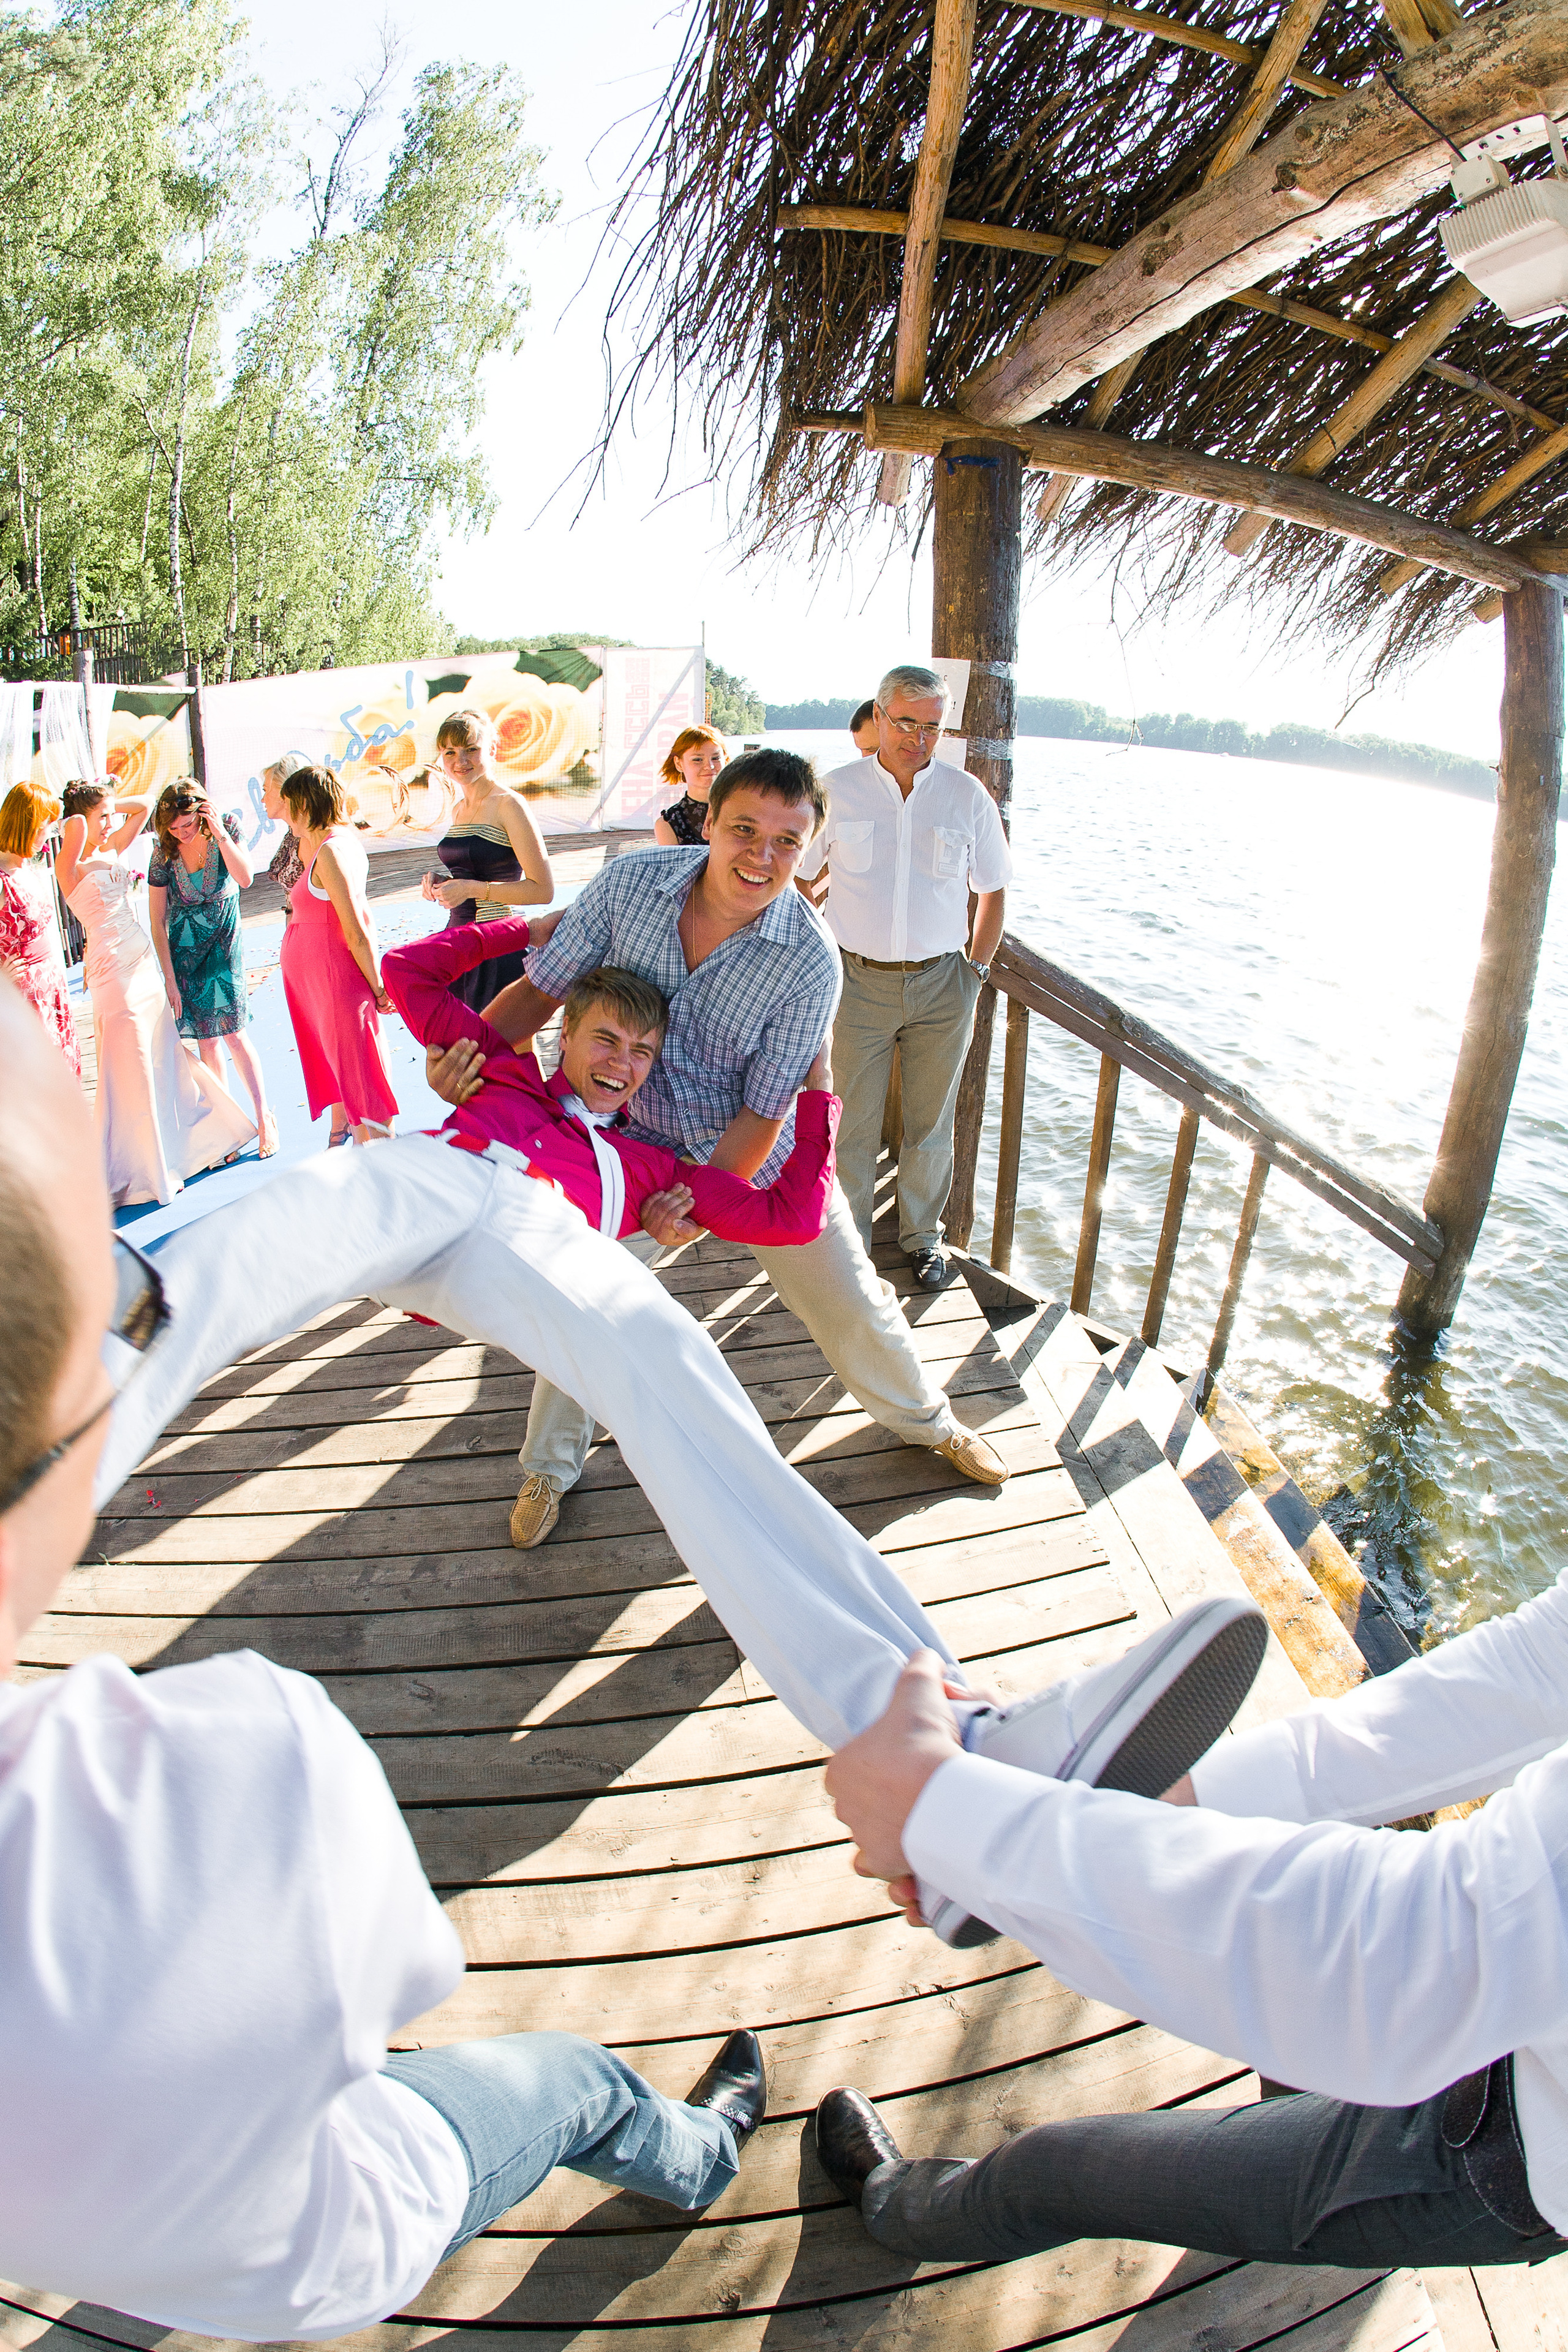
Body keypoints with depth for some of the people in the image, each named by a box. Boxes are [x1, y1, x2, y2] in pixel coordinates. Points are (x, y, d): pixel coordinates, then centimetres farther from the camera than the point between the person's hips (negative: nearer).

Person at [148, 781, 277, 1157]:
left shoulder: (226, 828, -9)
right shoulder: (164, 854, -9)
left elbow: (245, 879, -23)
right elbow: (157, 921, -4)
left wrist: (219, 833, -28)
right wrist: (170, 978, -6)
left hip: (224, 942, -1)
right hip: (183, 949, 1)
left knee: (234, 1033, -9)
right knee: (206, 1040, 3)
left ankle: (264, 1119, 0)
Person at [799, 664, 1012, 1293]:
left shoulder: (968, 797, 1)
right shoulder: (837, 790, -2)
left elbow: (992, 889, 11)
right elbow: (796, 878, 7)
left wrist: (975, 972, 7)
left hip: (942, 985, 1)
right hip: (858, 982, -1)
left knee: (930, 1122, 12)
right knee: (852, 1123, 5)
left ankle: (922, 1234, 31)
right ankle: (848, 1234, 25)